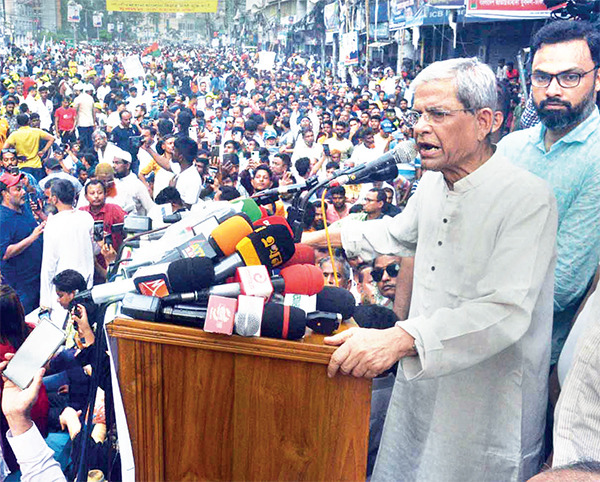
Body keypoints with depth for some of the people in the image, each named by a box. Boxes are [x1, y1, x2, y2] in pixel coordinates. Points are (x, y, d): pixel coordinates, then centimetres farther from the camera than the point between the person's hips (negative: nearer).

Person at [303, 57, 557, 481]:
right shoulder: (433, 181, 3)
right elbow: (401, 232, 25)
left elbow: (504, 311, -31)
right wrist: (327, 237, 28)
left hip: (487, 405, -7)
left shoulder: (528, 199, -21)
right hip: (420, 386, 7)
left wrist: (398, 338, -41)